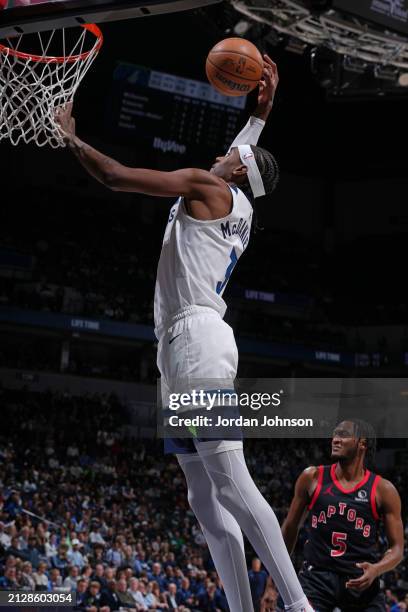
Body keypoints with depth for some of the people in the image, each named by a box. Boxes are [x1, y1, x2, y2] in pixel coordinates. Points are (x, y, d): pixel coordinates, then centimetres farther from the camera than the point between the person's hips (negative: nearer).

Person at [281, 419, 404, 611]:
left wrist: (376, 569, -20)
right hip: (317, 576, 0)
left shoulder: (382, 490, -1)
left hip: (361, 581, 0)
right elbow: (291, 527, 14)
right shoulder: (312, 478, 3)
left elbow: (397, 547, 2)